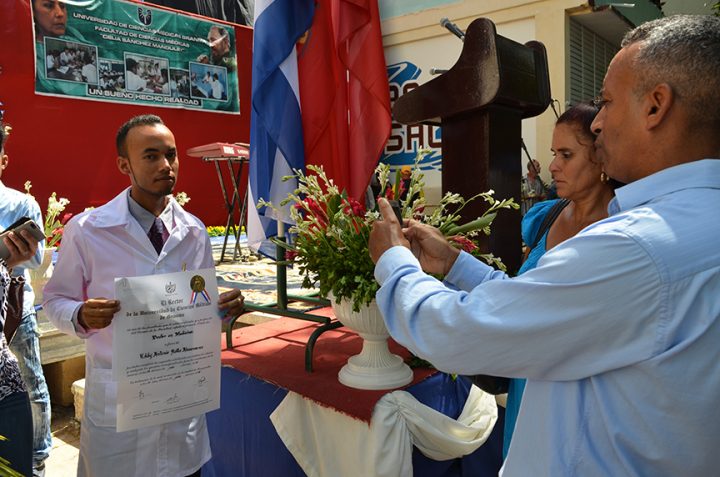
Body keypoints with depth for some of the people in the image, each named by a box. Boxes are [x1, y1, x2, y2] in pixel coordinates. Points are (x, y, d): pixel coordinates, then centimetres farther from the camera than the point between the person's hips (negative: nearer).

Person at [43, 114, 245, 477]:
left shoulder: (194, 232, 2)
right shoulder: (86, 230, -9)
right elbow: (57, 300, 0)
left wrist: (223, 307, -9)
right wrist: (81, 316, -22)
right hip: (116, 397, -3)